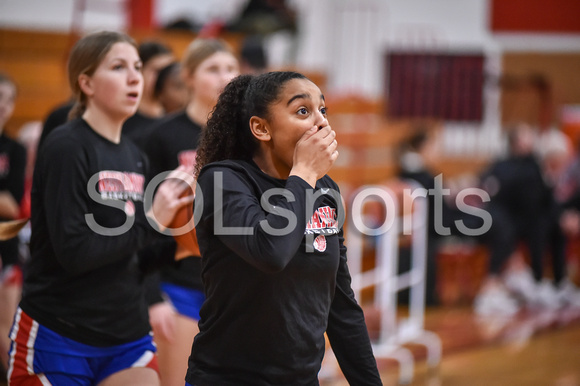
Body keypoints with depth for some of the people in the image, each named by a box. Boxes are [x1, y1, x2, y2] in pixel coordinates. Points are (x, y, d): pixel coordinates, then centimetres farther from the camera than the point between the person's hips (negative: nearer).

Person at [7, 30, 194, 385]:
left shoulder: (135, 158, 9)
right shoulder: (66, 148, -11)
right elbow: (74, 252, -20)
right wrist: (151, 221, -18)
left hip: (128, 338, 6)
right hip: (58, 339, -6)